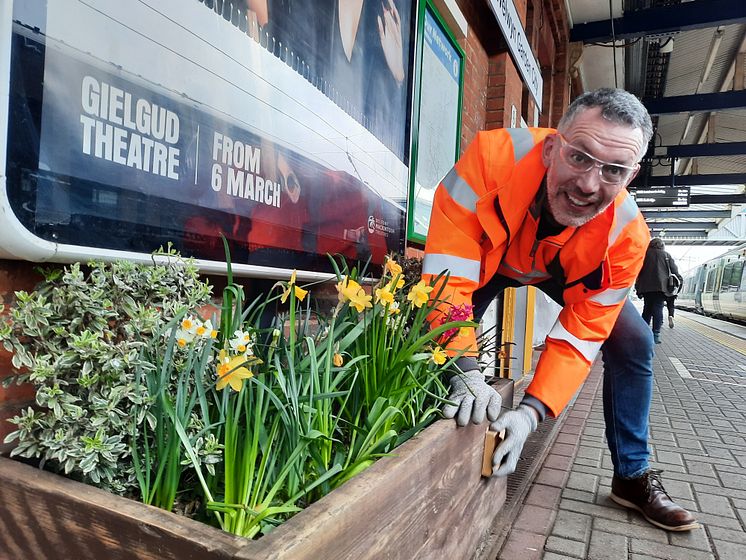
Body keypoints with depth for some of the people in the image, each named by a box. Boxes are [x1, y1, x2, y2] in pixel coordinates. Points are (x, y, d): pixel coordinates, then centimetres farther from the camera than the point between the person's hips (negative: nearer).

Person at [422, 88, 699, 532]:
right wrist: (466, 372, -47)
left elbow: (580, 335, -26)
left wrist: (530, 412, -37)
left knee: (634, 342, -6)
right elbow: (448, 270, -41)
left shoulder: (626, 236, -32)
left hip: (568, 272, 2)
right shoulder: (495, 155, -41)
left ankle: (633, 477, 15)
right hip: (488, 257, -1)